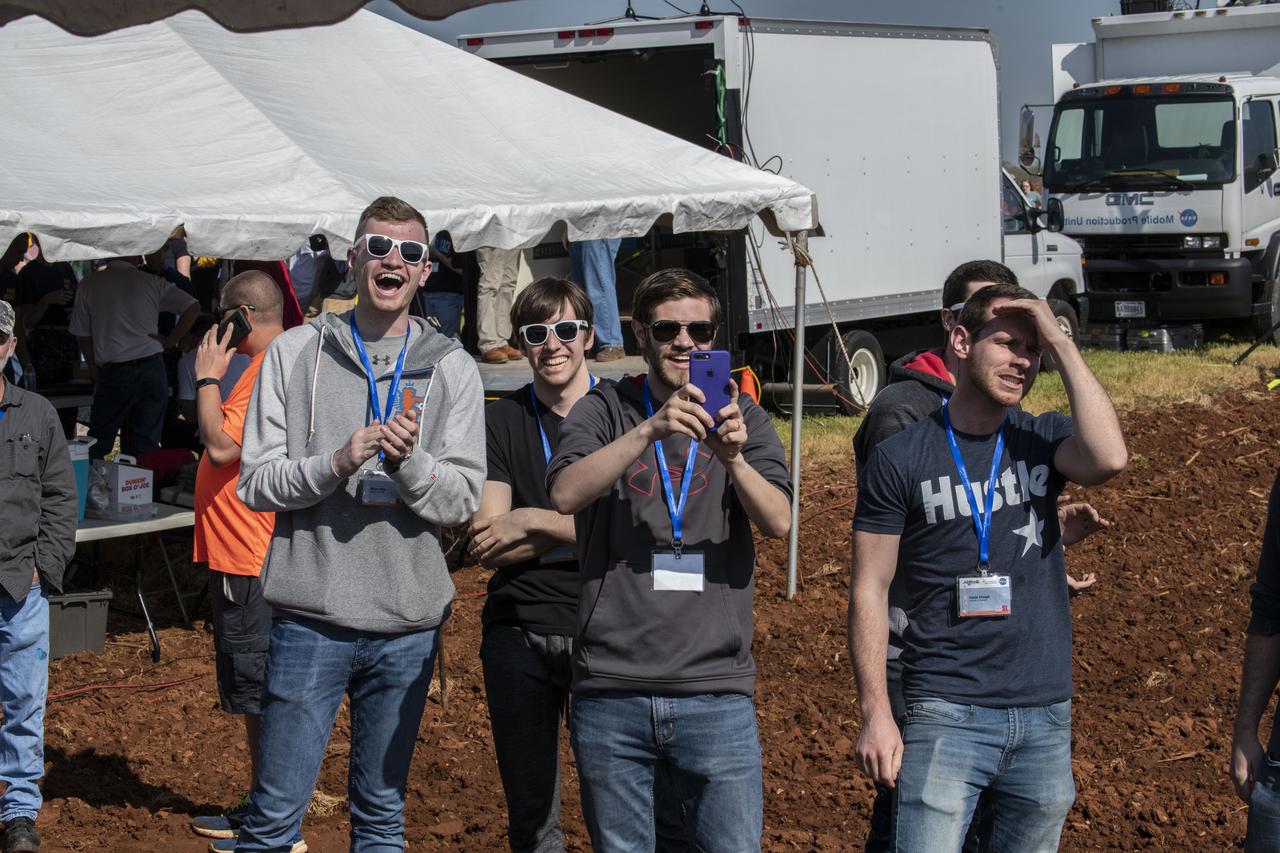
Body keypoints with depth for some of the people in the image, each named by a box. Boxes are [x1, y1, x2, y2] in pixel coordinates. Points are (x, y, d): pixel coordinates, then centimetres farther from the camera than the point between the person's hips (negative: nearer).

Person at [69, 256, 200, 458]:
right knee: (147, 447, 7)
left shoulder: (88, 285, 2)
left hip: (114, 373, -2)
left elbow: (83, 336, 5)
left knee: (97, 448, 6)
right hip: (152, 369, 2)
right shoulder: (152, 282, 3)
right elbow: (193, 308, -1)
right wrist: (169, 341, 5)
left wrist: (96, 373, 14)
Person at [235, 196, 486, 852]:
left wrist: (410, 463, -19)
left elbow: (463, 501, 0)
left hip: (408, 623, 2)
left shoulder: (451, 368, 5)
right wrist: (334, 465, -18)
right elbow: (255, 483, -1)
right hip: (310, 617, -1)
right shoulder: (295, 353, 3)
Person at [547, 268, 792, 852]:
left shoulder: (741, 417, 10)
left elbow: (778, 522, -3)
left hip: (716, 694, 0)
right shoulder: (605, 411, 7)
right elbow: (566, 495, -11)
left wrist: (733, 457, -22)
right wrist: (650, 430, -23)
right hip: (611, 693, 0)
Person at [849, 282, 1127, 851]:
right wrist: (876, 713, -8)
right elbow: (870, 590, -1)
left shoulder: (1043, 440, 6)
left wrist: (1061, 344, -12)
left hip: (1045, 714, 3)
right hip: (945, 713, -3)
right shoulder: (901, 458, -1)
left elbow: (1108, 459, -17)